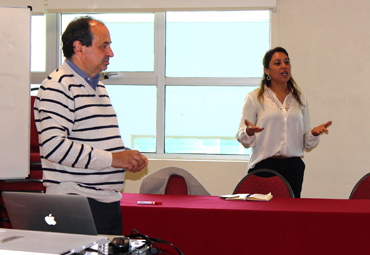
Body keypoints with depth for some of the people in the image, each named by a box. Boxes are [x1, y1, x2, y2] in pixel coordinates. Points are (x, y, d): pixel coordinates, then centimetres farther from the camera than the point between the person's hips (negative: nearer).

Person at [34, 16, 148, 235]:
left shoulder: (98, 87, 20)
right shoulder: (57, 86, -11)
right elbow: (53, 145, -23)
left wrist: (129, 158, 10)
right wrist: (111, 159, -20)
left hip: (109, 201, 9)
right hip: (76, 204, -9)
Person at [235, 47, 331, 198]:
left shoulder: (300, 99, 15)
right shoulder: (255, 98, 4)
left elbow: (306, 144, 17)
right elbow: (243, 139, 2)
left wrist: (314, 133, -3)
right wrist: (249, 132, -19)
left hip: (293, 167, 3)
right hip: (263, 166, -3)